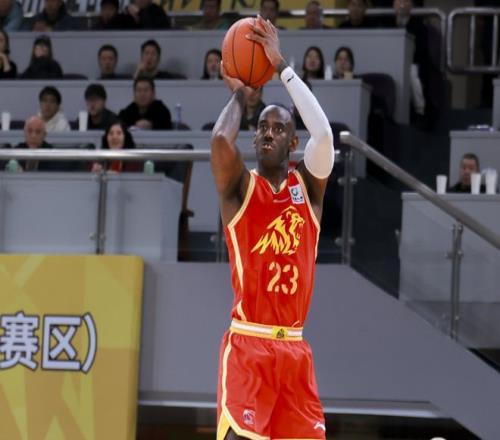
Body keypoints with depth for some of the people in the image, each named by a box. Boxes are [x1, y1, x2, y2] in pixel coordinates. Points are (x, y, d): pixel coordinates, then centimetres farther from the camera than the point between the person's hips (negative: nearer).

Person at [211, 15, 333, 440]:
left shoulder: (308, 185, 9)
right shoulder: (240, 186, 2)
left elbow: (324, 132, -10)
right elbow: (221, 141, -20)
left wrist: (282, 66, -8)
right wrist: (239, 95, -1)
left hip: (294, 348, 4)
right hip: (248, 345, -4)